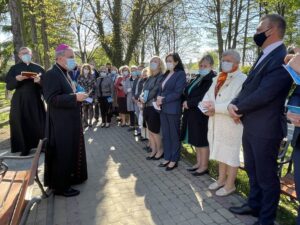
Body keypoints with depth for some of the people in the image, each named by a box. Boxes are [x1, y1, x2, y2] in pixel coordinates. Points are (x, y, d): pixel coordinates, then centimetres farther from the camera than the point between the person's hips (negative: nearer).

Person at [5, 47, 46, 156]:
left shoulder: (38, 68, 8)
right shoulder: (14, 68, 7)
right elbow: (8, 85, 0)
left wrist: (39, 81, -20)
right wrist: (17, 79, -19)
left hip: (35, 100, 0)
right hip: (19, 101, 0)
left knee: (39, 123, 1)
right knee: (22, 124, 1)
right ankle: (25, 148, 13)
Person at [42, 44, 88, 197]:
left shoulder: (64, 74, 14)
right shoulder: (51, 74, -17)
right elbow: (52, 99, -24)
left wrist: (78, 96, 9)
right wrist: (75, 97, -26)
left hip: (70, 122, 10)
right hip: (61, 124, -10)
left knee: (70, 151, 19)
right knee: (62, 154, 1)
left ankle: (69, 177, 36)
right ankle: (60, 186, 16)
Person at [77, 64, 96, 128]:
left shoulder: (92, 76, 5)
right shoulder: (80, 77, 7)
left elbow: (94, 85, 1)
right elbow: (78, 85, 5)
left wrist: (90, 91, -10)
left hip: (91, 94, 0)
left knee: (90, 108, 2)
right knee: (84, 108, 1)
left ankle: (90, 122, 9)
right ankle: (85, 122, 8)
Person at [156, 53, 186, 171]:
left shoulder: (180, 74, -6)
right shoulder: (166, 74, 17)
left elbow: (177, 93, -14)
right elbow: (161, 89, 16)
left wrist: (163, 100, -13)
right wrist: (158, 98, -5)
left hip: (173, 109, -7)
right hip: (163, 109, 7)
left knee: (174, 135, 3)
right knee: (165, 135, 12)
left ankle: (174, 160, 15)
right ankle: (167, 158, 24)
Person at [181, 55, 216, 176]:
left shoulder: (212, 79, -12)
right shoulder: (198, 77, 15)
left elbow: (205, 98, -21)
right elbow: (188, 92, 17)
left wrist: (189, 103, -16)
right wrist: (186, 101, -1)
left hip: (202, 114, -8)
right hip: (193, 113, 8)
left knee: (202, 141, 2)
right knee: (196, 140, 14)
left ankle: (204, 166, 17)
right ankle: (199, 163, 27)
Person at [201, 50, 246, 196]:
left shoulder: (242, 79, -12)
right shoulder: (218, 78, 14)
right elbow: (207, 96, 11)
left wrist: (216, 108, -22)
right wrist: (208, 105, -10)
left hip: (231, 124, -7)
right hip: (216, 123, 8)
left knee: (231, 154, 5)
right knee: (221, 152, 19)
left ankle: (230, 185, 22)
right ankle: (221, 179, 35)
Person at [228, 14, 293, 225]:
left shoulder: (282, 58, -17)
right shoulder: (264, 57, 15)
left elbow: (264, 94, -24)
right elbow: (248, 86, 12)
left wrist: (239, 108, -9)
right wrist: (234, 104, -7)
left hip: (265, 128, -9)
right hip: (250, 126, 9)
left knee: (266, 176, 8)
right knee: (253, 171, 22)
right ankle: (254, 205, 43)